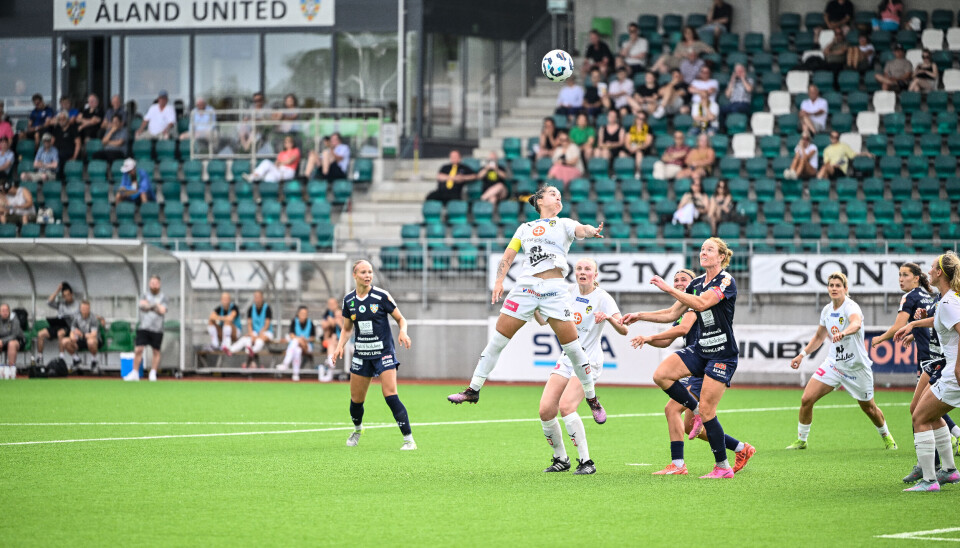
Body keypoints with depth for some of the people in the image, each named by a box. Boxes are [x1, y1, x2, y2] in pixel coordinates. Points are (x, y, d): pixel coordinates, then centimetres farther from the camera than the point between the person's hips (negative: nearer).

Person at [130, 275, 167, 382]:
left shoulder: (163, 297, 7)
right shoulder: (145, 295, 10)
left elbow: (162, 311, -7)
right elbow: (143, 305, -9)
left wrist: (149, 305, -3)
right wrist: (154, 306, -6)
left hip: (157, 329, 0)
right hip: (143, 327, 0)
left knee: (156, 351, 4)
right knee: (138, 350, -7)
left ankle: (153, 373, 15)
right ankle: (135, 373, -1)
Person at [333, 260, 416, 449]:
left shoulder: (382, 296, -9)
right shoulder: (348, 300, 3)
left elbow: (401, 319, 0)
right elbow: (347, 329, 15)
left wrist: (403, 332, -21)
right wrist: (340, 346, -2)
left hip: (384, 352, -4)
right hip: (361, 354, 4)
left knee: (390, 395, -18)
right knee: (356, 399, 9)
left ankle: (409, 439, -14)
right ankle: (357, 429, 40)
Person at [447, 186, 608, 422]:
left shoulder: (564, 224, 13)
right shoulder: (525, 229, 19)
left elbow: (580, 229, -9)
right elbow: (508, 256, 13)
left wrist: (591, 231, -33)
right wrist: (499, 281, -2)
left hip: (554, 290, -2)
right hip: (526, 285, 2)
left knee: (572, 346, -7)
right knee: (498, 339, -2)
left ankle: (592, 399, 6)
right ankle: (473, 390, 6)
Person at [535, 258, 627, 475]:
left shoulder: (602, 298, -8)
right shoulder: (569, 292, 8)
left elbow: (623, 329, -17)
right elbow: (544, 320, 14)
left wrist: (609, 317, -37)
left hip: (588, 361, -6)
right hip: (566, 360, 6)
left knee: (566, 406, -25)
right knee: (545, 410, -6)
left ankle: (586, 462, -16)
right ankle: (560, 459, 14)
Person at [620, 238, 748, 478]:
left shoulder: (726, 281, -12)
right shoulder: (696, 283, 11)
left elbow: (701, 303, -28)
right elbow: (672, 314, 17)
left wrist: (669, 289, -26)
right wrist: (640, 316, 10)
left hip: (722, 354, -7)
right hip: (700, 350, 7)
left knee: (707, 411, -10)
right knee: (661, 374, -15)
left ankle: (723, 467, 2)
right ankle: (696, 409, 5)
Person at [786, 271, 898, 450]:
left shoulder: (851, 307, -19)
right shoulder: (827, 310, 2)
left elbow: (856, 323, -45)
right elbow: (819, 336, 20)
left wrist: (843, 333, -65)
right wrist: (802, 354, 14)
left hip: (856, 366, -5)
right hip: (833, 363, 5)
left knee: (869, 408, 11)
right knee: (806, 399, -10)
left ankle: (886, 436, 39)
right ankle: (801, 440, 7)